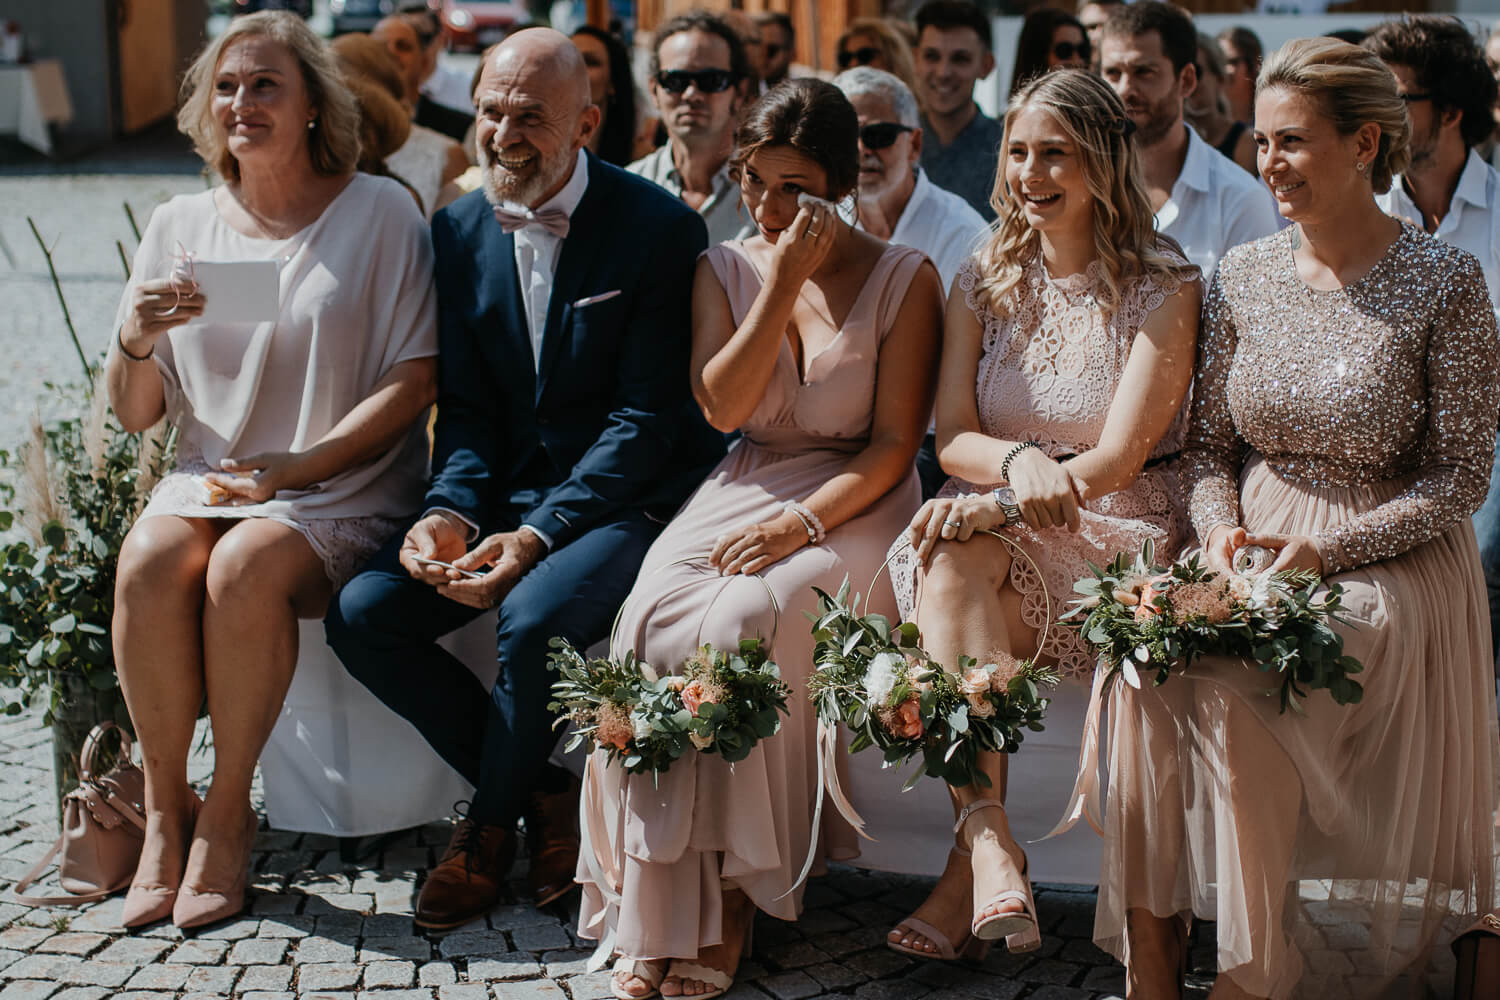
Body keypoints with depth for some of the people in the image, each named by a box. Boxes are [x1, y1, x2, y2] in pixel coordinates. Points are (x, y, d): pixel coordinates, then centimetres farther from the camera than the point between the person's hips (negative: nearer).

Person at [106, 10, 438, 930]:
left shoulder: (380, 213, -1)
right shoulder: (181, 225, 9)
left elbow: (413, 382, -7)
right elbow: (135, 415, 10)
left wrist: (294, 466, -17)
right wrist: (136, 341, -13)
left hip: (343, 493, -3)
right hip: (209, 478, 3)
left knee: (246, 566, -33)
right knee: (149, 560, -28)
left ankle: (228, 811, -16)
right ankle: (165, 805, -13)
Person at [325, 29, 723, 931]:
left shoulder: (662, 228, -10)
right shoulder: (460, 229, 6)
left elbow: (646, 417, -13)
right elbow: (466, 406, 7)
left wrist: (537, 534, -24)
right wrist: (451, 511, -14)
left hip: (629, 498, -5)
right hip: (506, 492, 6)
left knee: (534, 615, -33)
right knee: (361, 615, -15)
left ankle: (492, 824, -5)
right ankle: (544, 794, 0)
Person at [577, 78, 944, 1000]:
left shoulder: (903, 280, 0)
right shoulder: (727, 270, 12)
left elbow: (895, 442, -5)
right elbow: (722, 406, -3)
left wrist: (802, 521, -19)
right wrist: (783, 286, -10)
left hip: (854, 502, -3)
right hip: (744, 490, 3)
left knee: (747, 618, -33)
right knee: (657, 619, -27)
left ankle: (737, 888, -20)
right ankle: (662, 907, -21)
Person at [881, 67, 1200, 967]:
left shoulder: (1164, 289, -4)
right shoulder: (987, 280, 10)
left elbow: (1119, 457, -13)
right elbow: (950, 436, 1)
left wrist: (1000, 506, -28)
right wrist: (1019, 461, -22)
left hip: (1117, 533, -3)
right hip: (995, 535, 4)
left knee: (962, 551, -32)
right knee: (949, 558, -32)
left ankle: (974, 850, -26)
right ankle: (991, 836, -41)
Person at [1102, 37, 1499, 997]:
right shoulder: (1245, 275, 8)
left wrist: (1326, 549, -16)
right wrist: (1223, 531, -9)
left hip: (1389, 566, -4)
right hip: (1257, 559, 4)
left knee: (1225, 689, -31)